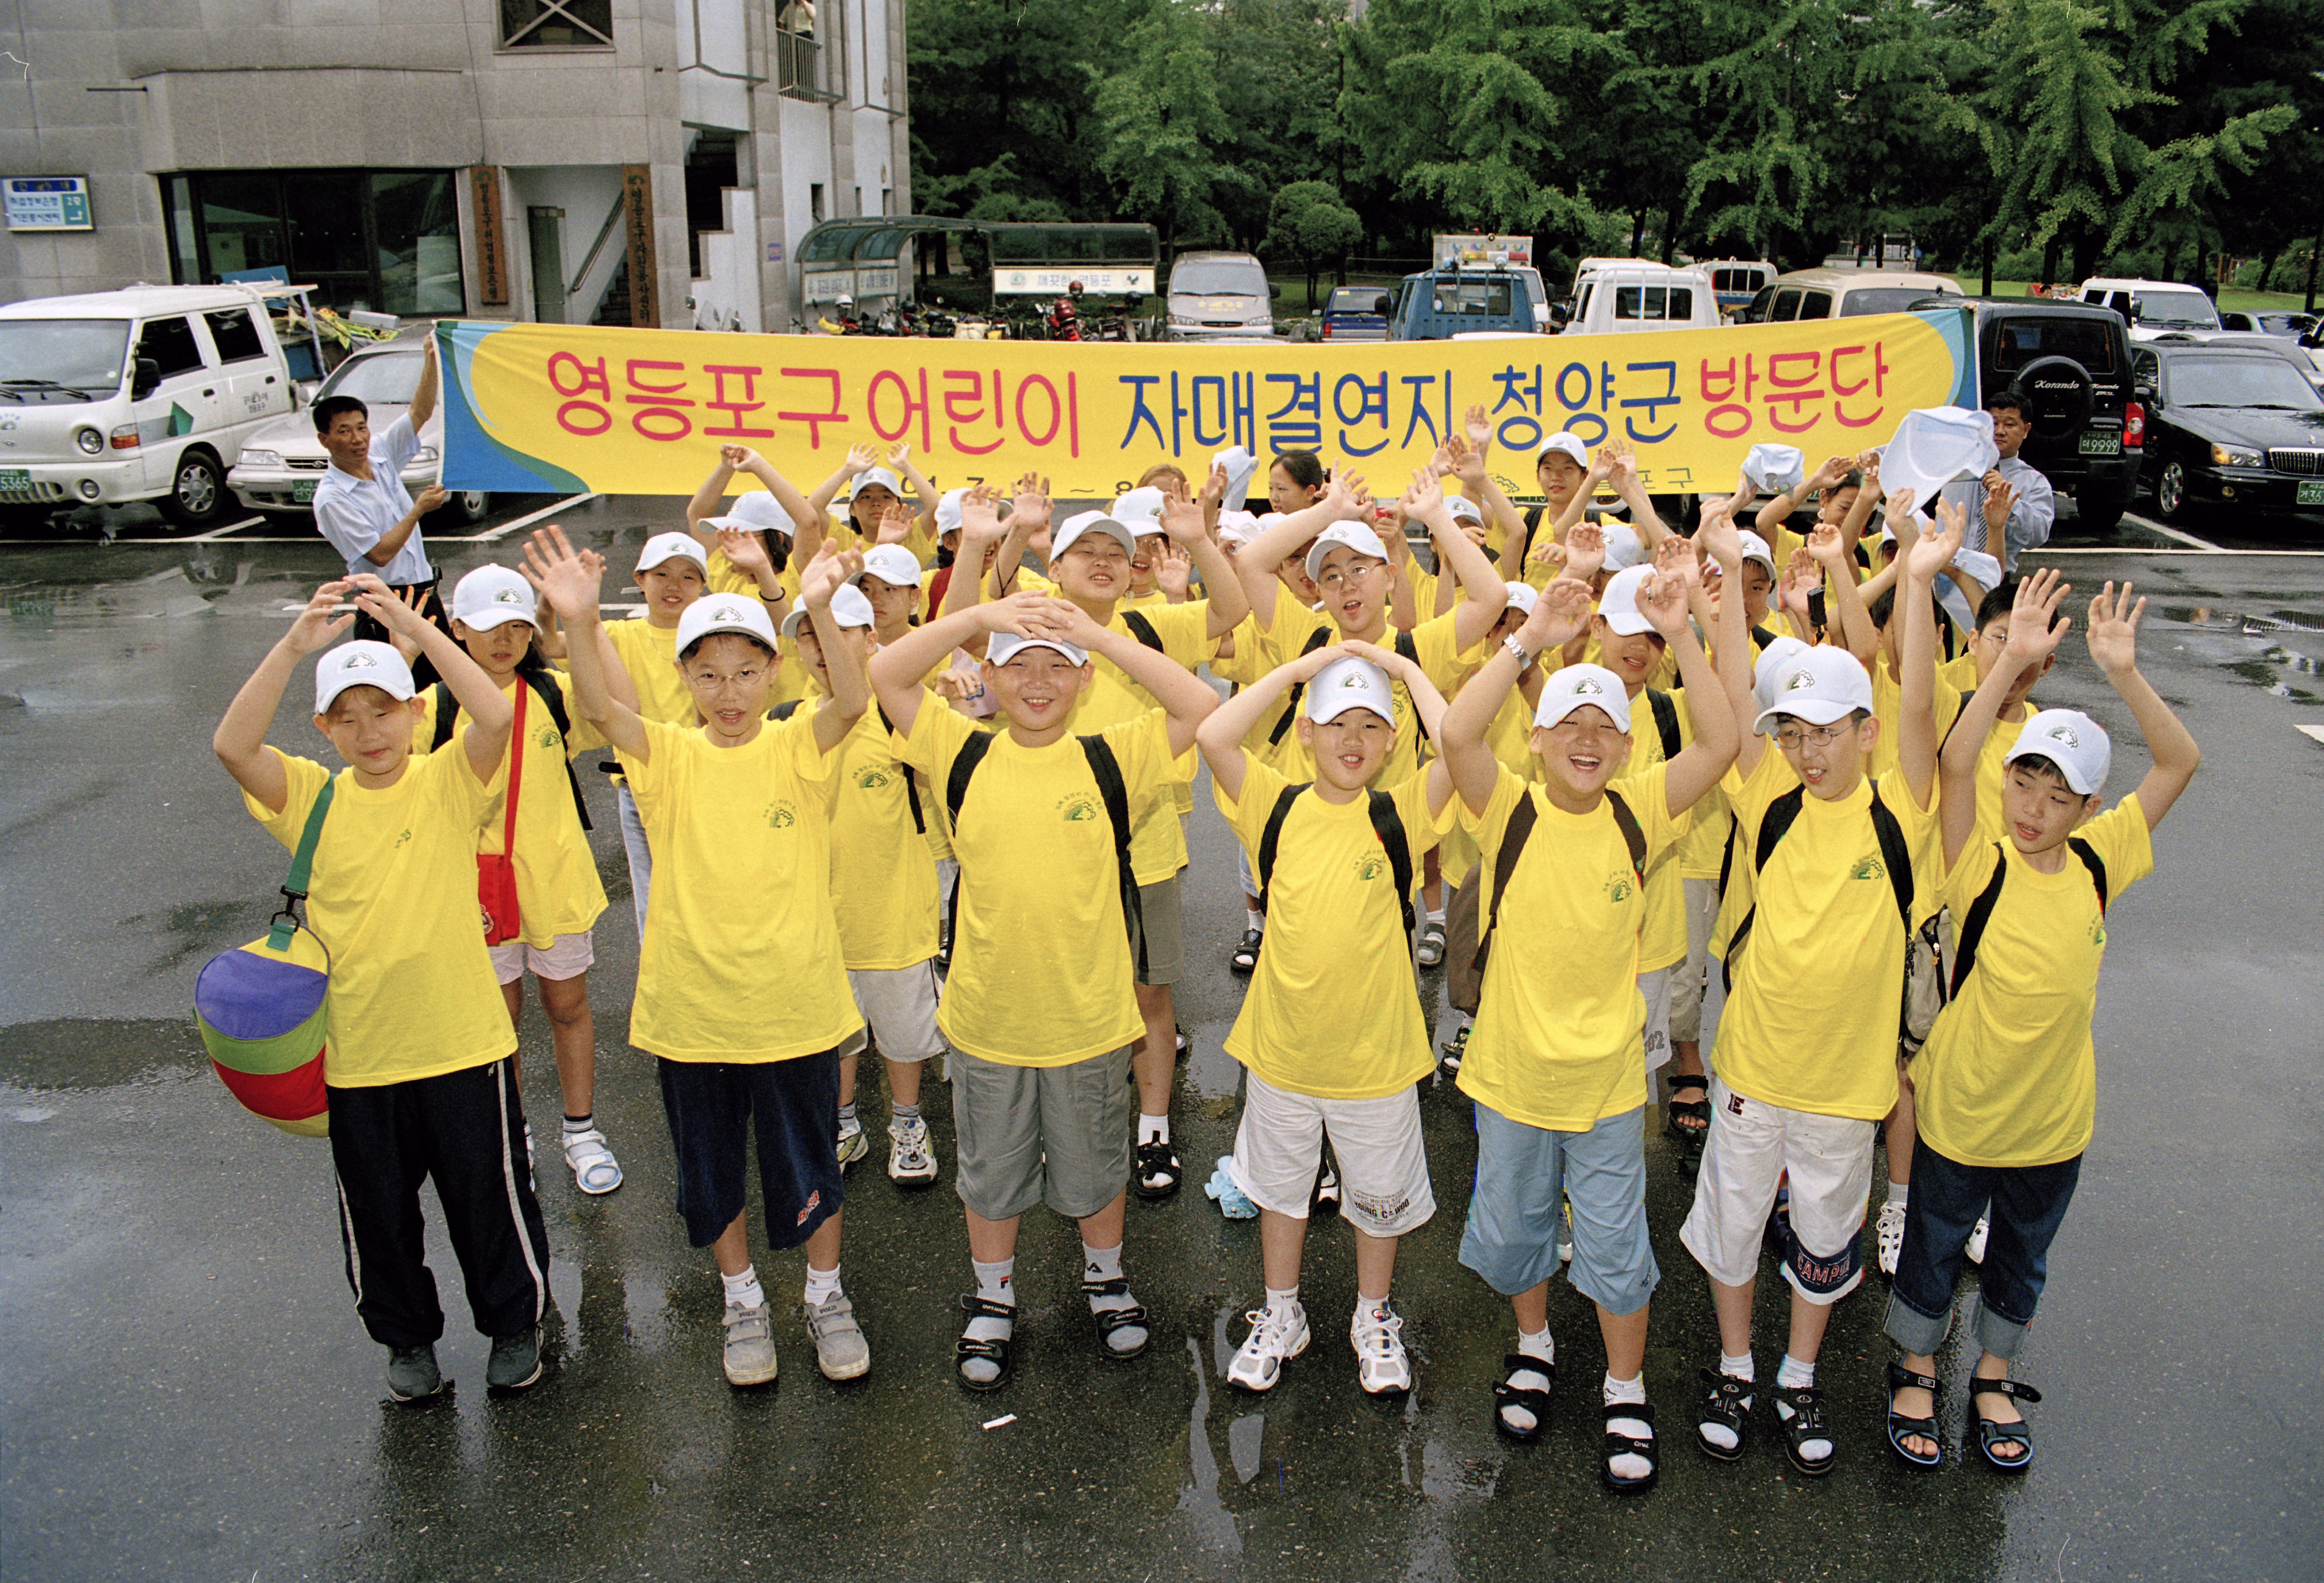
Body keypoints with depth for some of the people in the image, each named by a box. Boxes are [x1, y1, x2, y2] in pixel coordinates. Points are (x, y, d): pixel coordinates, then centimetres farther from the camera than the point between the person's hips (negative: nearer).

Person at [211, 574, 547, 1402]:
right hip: (354, 1052, 2)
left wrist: (412, 625, -27)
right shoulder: (311, 797, -1)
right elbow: (233, 745, -18)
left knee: (491, 1197, 12)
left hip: (462, 1040, -2)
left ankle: (514, 1323, 35)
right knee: (377, 1210, 18)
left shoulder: (450, 782, -6)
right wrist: (294, 646, -27)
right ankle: (407, 1338, 40)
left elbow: (496, 716, -25)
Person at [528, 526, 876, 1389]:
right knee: (711, 1174, 17)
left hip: (795, 1002, -1)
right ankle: (743, 1302, 40)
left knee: (807, 1168, 14)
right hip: (691, 1006, 2)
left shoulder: (797, 746, -7)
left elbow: (852, 701, -27)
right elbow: (599, 707, -22)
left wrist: (821, 610, -44)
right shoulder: (668, 755, -4)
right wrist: (581, 624, -41)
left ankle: (827, 1295, 38)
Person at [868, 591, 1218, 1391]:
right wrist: (980, 615, -20)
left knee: (1096, 1168, 21)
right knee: (989, 1174, 19)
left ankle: (1105, 1279, 47)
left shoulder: (1112, 761, -8)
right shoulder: (964, 756, -5)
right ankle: (993, 1301, 42)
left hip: (1090, 1017, 0)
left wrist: (1101, 635, -20)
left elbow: (1202, 705, -18)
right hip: (986, 1016, 1)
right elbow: (885, 674, -11)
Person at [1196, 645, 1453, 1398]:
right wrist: (1298, 668, -17)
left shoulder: (1398, 815, -9)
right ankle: (1281, 1316, 43)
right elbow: (1212, 736, -21)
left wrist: (1406, 669, -15)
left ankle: (1374, 1318, 43)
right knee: (1279, 1185, 21)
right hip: (1281, 1045, 1)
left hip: (1376, 1049, -1)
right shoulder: (1277, 807, -7)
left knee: (1379, 1194, 18)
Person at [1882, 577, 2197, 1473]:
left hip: (2054, 1115, 3)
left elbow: (2181, 763, -11)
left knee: (2021, 1258, 23)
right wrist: (2013, 659, -39)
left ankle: (1994, 1378, 45)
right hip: (1961, 1105, -3)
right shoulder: (1980, 866, -18)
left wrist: (2123, 674, -23)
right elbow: (1955, 763, -33)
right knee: (1933, 1249, 17)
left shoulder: (2097, 865, -9)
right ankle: (1916, 1372, 40)